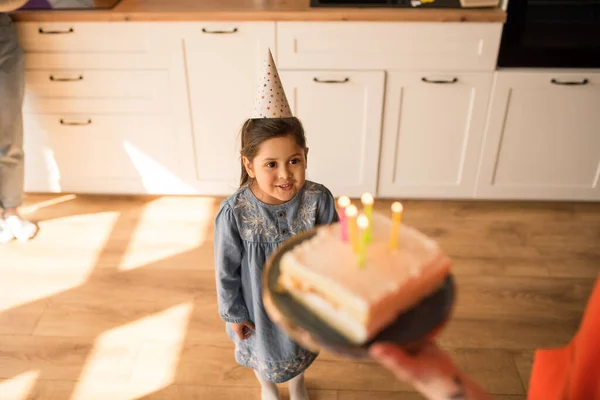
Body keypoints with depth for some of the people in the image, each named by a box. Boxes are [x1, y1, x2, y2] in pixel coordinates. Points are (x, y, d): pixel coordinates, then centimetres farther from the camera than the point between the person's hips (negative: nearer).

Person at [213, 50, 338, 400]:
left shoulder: (318, 200, -27)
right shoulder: (235, 212, -31)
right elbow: (226, 268, -16)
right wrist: (232, 312, -5)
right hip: (259, 304, -1)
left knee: (301, 348, 31)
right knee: (262, 352, 30)